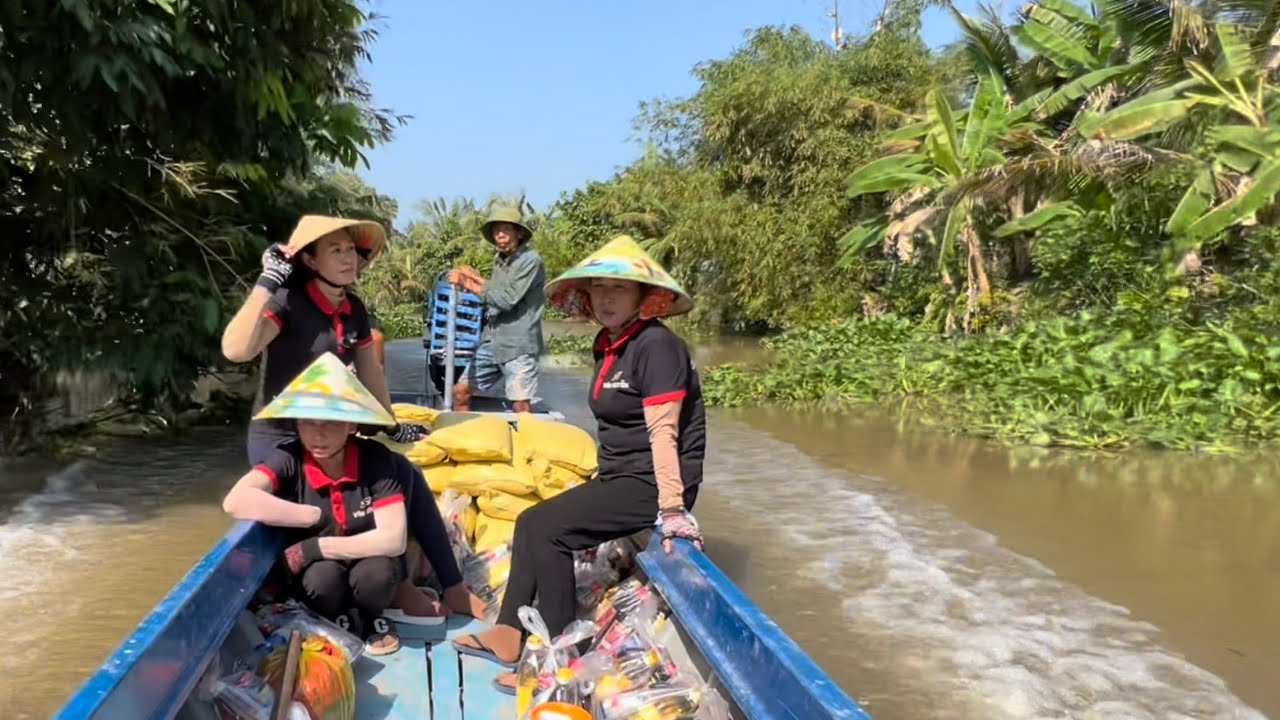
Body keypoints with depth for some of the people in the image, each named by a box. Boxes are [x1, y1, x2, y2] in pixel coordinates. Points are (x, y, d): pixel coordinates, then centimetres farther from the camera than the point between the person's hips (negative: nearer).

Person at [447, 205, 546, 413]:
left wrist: (469, 284, -9)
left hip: (518, 344, -8)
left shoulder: (530, 260, -10)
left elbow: (507, 299, -17)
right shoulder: (500, 261, 17)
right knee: (460, 392, 10)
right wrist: (475, 277, 6)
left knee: (521, 407, -9)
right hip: (492, 341, 9)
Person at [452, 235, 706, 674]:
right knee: (531, 521, 10)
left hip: (651, 483, -10)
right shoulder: (608, 345, 10)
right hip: (621, 478, 10)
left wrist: (671, 509, -26)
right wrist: (599, 491, 18)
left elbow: (663, 432, -23)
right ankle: (508, 634, 15)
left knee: (546, 528, -15)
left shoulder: (656, 345, -17)